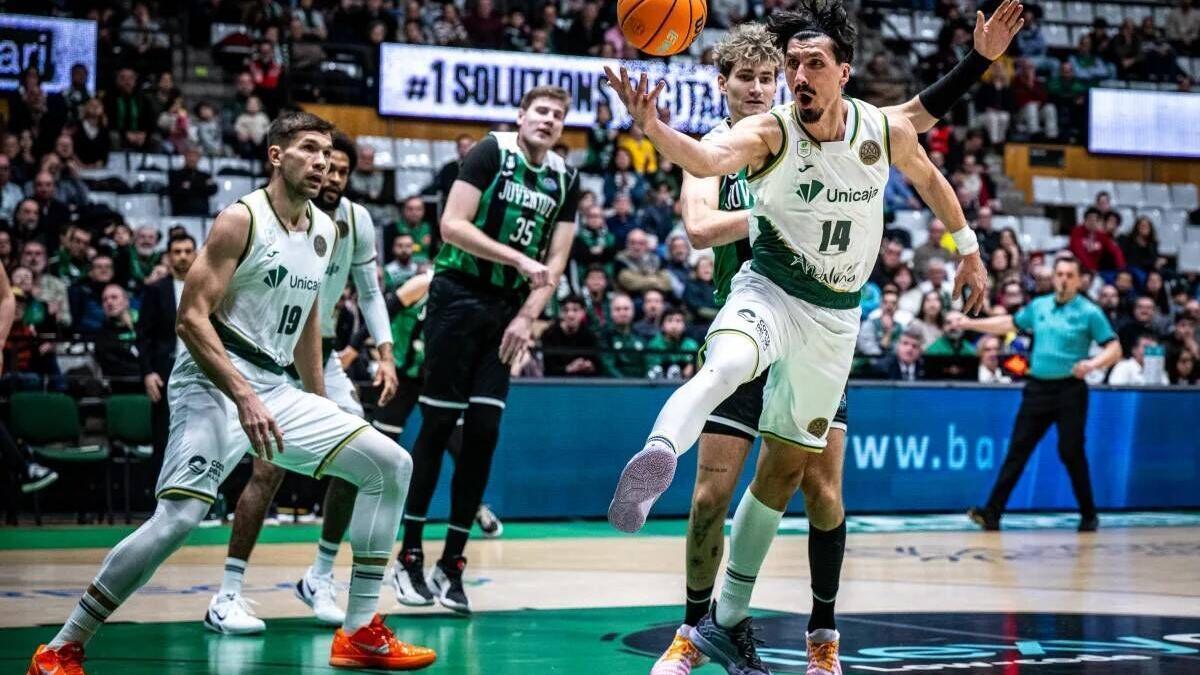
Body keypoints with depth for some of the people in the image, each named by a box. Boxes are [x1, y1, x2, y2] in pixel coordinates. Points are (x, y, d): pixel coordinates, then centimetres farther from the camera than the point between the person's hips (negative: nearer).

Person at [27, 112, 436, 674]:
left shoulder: (325, 230, 13)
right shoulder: (242, 219, -10)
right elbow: (192, 317, -16)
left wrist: (321, 407, 22)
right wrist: (244, 398, -24)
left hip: (276, 389, 8)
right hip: (215, 383, -8)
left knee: (391, 466, 4)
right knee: (180, 515, -24)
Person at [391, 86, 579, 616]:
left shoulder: (565, 180, 8)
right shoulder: (492, 153, -7)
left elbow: (554, 262, 9)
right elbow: (452, 225, -16)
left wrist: (527, 317, -4)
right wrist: (518, 258, -22)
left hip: (508, 310, 5)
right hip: (459, 295, -5)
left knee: (483, 432, -1)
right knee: (438, 426, -3)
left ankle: (452, 563, 5)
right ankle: (409, 556, 6)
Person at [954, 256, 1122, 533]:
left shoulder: (1089, 313, -5)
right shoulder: (1038, 306, 10)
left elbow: (1114, 349, -6)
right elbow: (1009, 324, 25)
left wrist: (1093, 363, -25)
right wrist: (969, 324, 21)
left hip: (1070, 391, -4)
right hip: (1037, 388, 4)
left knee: (1071, 452, -3)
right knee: (1017, 450, 0)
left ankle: (1088, 515, 12)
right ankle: (992, 513, -3)